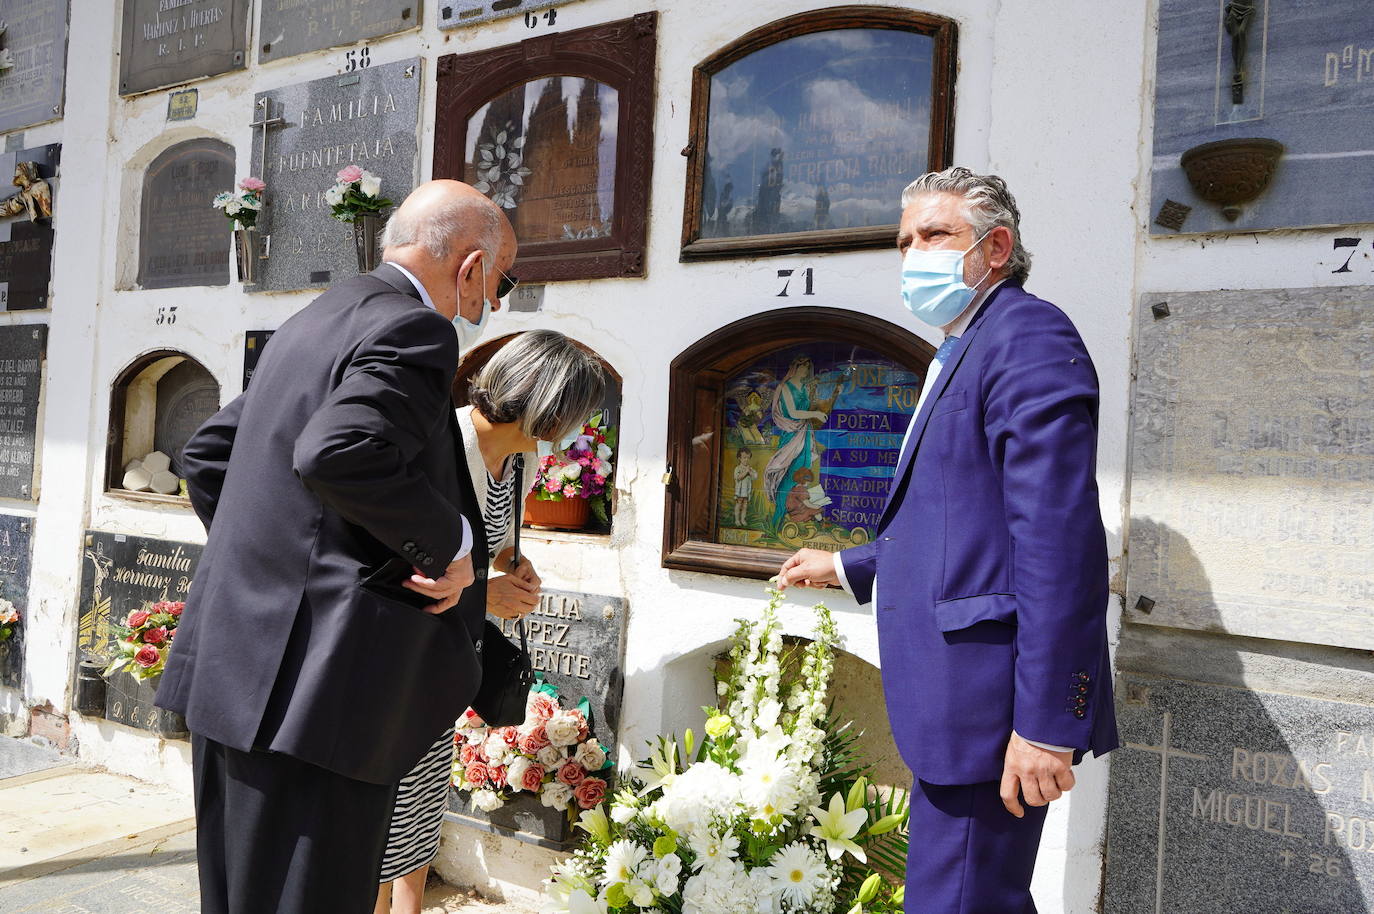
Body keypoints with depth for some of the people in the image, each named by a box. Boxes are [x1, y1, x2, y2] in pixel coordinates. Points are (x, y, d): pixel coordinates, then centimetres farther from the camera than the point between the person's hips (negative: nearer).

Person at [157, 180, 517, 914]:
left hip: (234, 667, 10)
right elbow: (338, 453, -31)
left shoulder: (314, 322, 17)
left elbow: (206, 454, 23)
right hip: (310, 688, -10)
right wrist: (448, 544, -18)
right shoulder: (414, 330, -13)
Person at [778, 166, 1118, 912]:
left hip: (989, 704, -10)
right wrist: (847, 567, 31)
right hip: (956, 703, 10)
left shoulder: (1026, 335, -12)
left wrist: (1046, 723, -23)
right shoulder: (961, 354, 20)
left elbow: (1057, 541, -21)